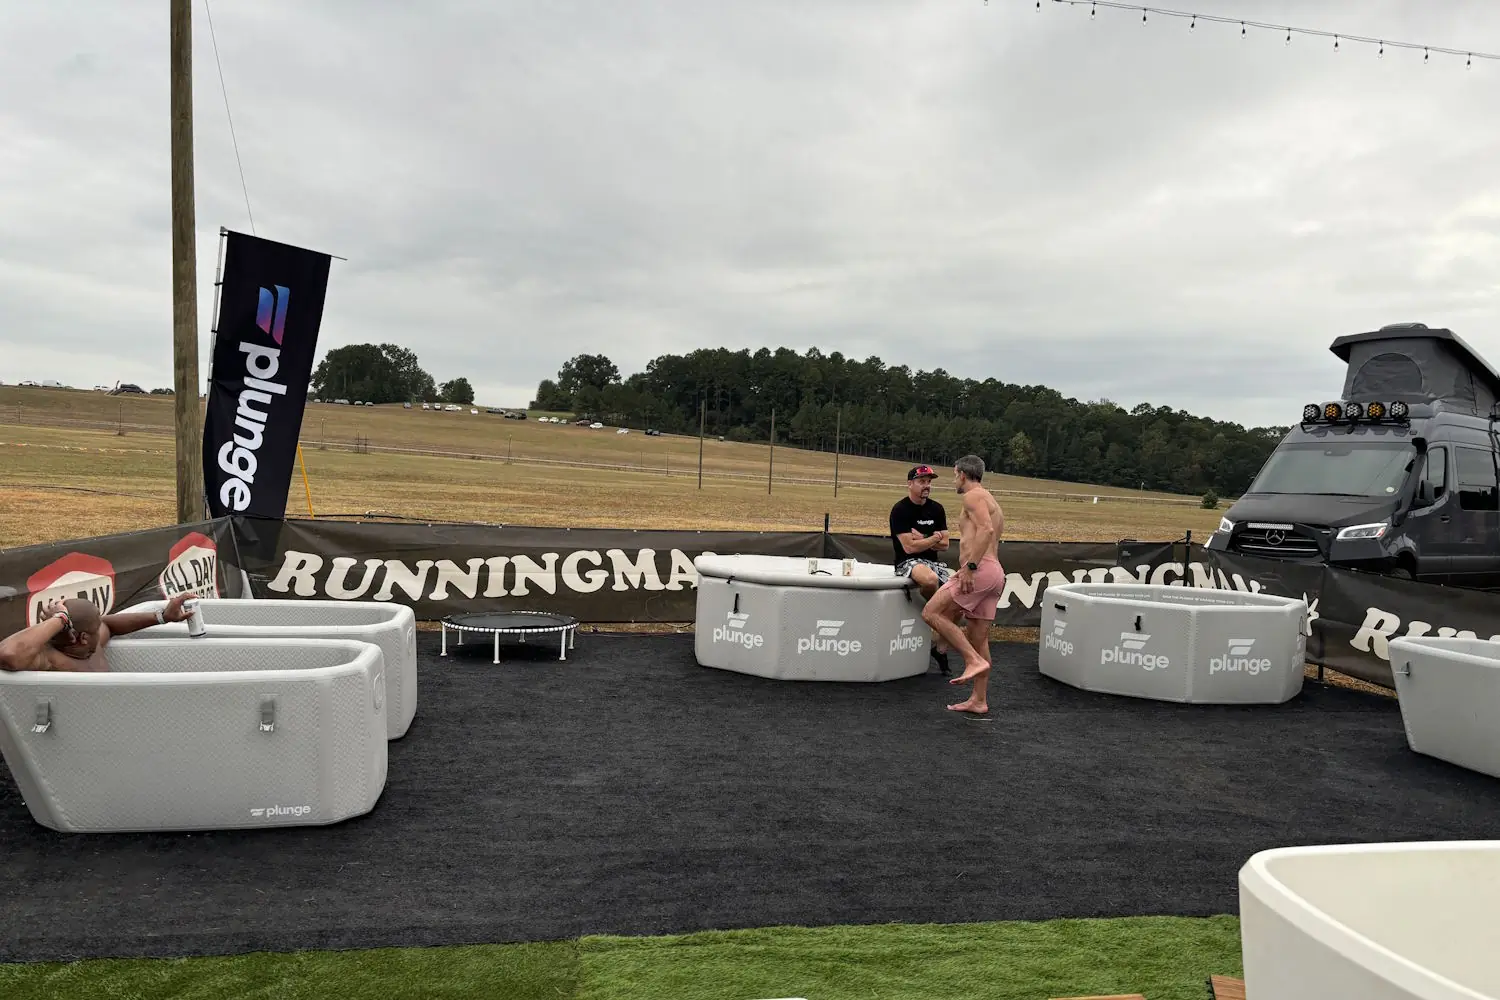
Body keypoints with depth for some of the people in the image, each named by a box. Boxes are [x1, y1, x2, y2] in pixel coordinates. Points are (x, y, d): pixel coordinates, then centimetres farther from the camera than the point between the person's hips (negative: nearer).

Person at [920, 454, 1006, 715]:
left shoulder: (973, 496, -3)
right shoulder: (991, 502, 28)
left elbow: (985, 530, -19)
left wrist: (970, 566, -24)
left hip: (981, 570, -10)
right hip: (996, 573, 10)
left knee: (931, 613, -10)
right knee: (978, 639, 10)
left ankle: (974, 660, -15)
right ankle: (979, 700, 12)